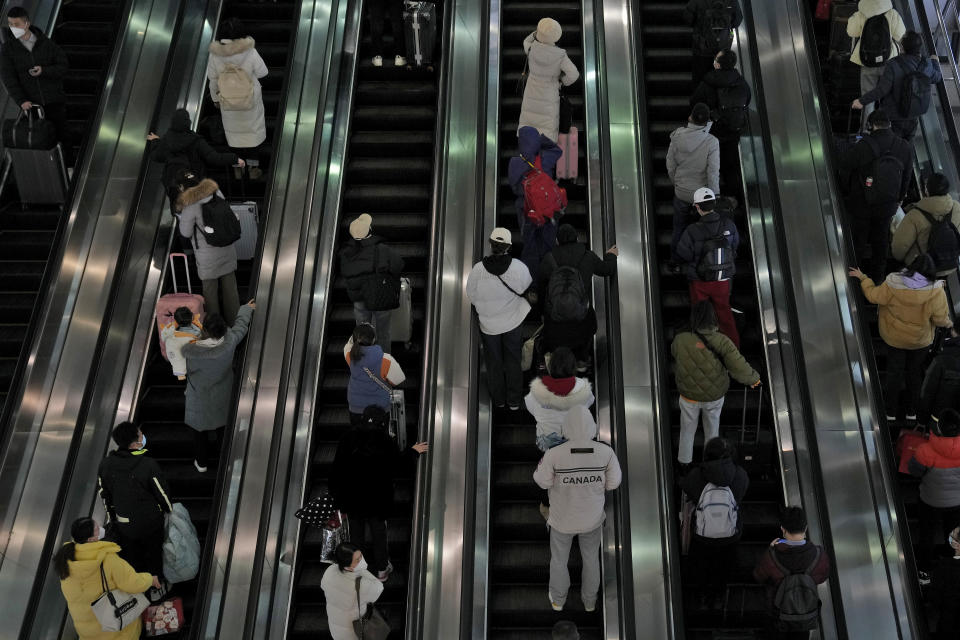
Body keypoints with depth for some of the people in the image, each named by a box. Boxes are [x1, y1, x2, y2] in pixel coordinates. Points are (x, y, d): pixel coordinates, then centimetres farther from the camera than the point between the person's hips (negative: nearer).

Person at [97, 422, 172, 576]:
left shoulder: (105, 465, -13)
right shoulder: (148, 465, -27)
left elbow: (104, 494, 1)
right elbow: (162, 492, -15)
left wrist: (112, 518, 16)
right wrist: (169, 509, 5)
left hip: (123, 524, 3)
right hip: (150, 522, -3)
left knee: (130, 559, 23)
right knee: (153, 557, 21)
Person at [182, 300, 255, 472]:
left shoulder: (192, 351, -37)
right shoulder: (229, 342, -31)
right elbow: (240, 325, -9)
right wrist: (246, 309, 12)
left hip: (200, 396, -2)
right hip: (222, 393, 2)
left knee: (200, 427, 23)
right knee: (222, 420, 29)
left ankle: (201, 462, 43)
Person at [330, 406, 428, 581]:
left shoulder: (348, 438, -13)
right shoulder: (386, 442, -18)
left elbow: (337, 470, -7)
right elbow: (399, 468, -8)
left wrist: (335, 493, 6)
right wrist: (413, 452, 8)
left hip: (352, 498, 1)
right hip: (377, 499, -1)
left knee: (356, 531, 21)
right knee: (378, 531, 20)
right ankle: (381, 569, 33)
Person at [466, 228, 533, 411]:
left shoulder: (478, 269, -23)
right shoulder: (519, 267, -21)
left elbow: (471, 297, -10)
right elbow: (527, 288, -2)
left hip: (488, 324, 0)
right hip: (514, 321, 0)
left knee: (494, 362, 19)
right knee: (513, 361, 18)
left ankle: (498, 400, 34)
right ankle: (514, 401, 28)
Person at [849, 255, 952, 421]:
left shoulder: (893, 285, -24)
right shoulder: (936, 291, -23)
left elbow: (873, 295, -11)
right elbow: (940, 319, -19)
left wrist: (863, 278, 4)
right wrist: (948, 323, 5)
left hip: (894, 337, 0)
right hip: (920, 339, 0)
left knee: (894, 371, 17)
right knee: (914, 372, 21)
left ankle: (890, 412, 27)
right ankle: (912, 412, 34)